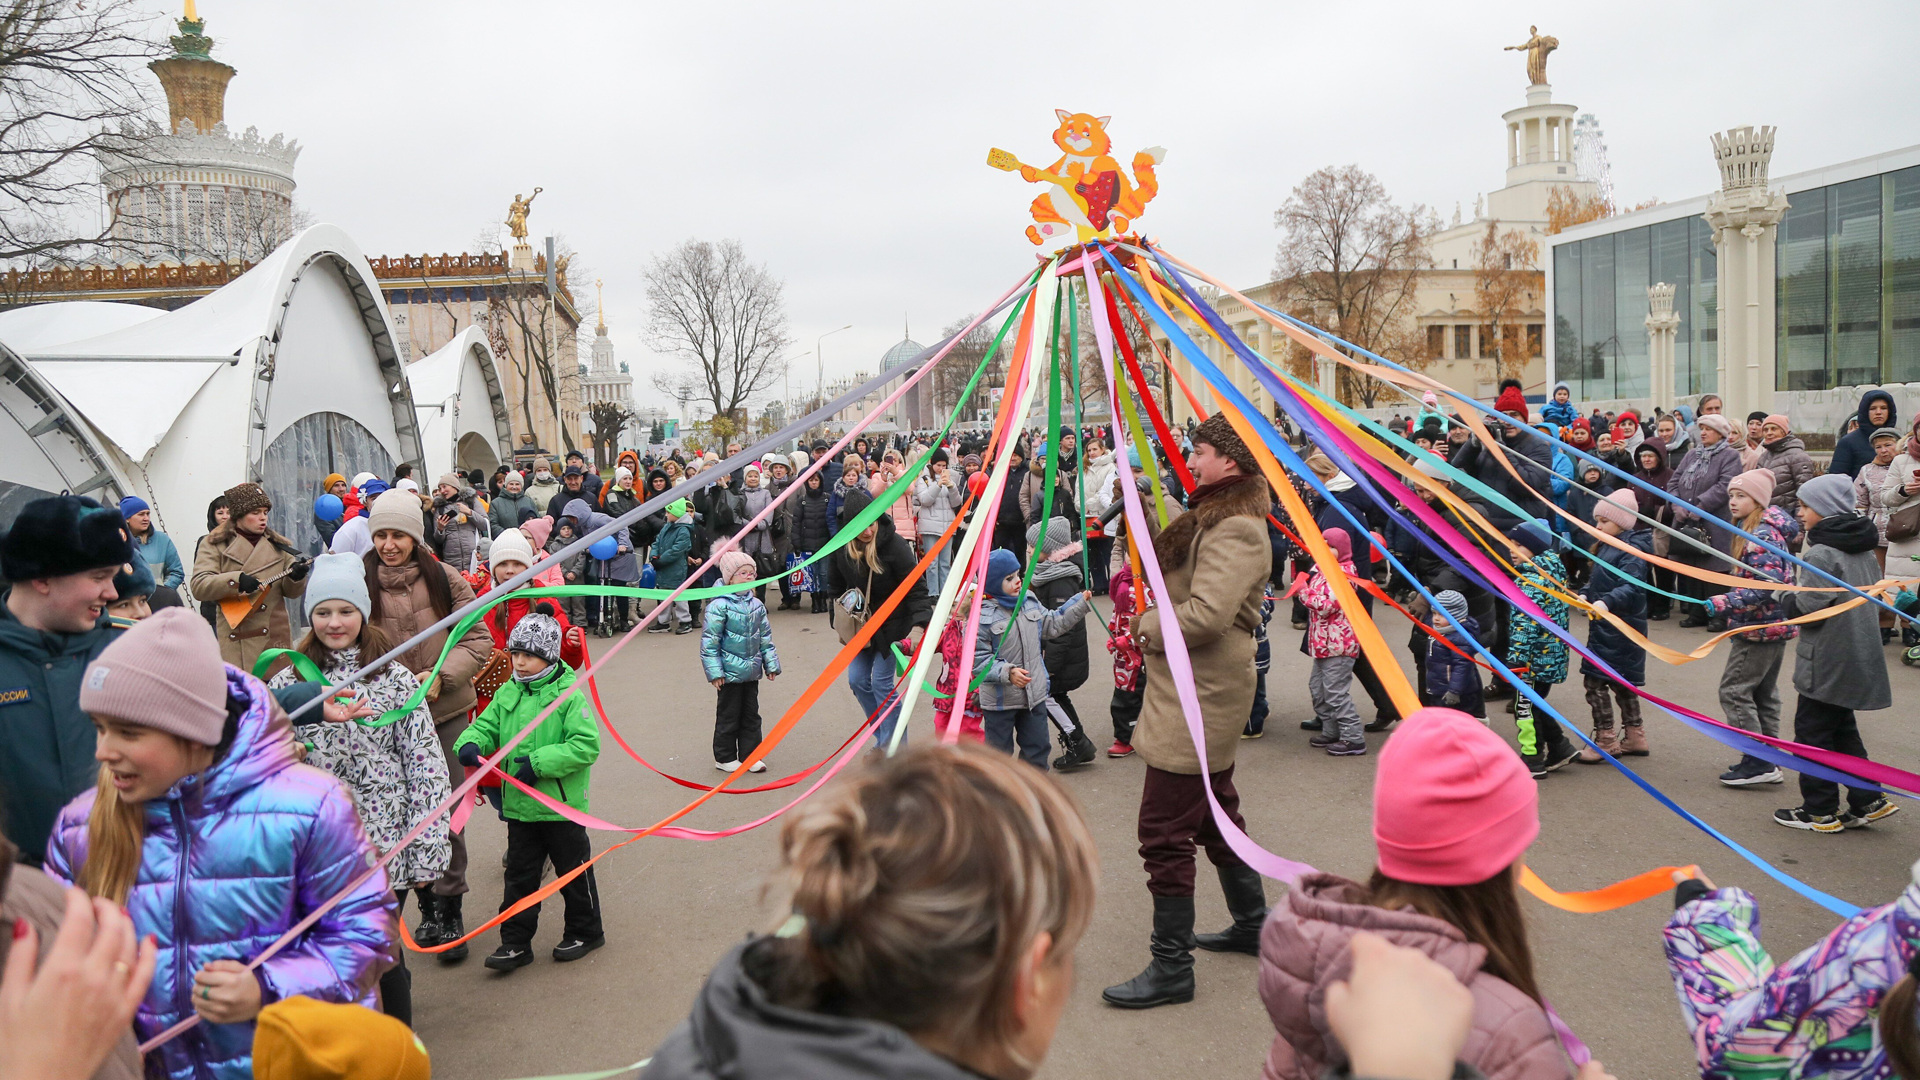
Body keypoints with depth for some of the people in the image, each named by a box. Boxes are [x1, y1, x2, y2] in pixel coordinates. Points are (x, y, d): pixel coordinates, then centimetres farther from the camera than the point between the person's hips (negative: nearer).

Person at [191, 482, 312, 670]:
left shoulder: (278, 546, 15)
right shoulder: (216, 545, 6)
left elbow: (290, 592, 13)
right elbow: (198, 586, -6)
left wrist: (296, 576, -9)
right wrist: (236, 580, -20)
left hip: (277, 636, 3)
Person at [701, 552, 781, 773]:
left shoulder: (756, 605, 6)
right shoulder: (719, 605, -13)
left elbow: (765, 636, 14)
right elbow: (709, 640, -13)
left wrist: (771, 663, 12)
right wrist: (714, 671, -15)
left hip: (751, 671, 6)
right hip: (730, 671, -6)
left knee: (751, 715, 12)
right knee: (729, 716, 5)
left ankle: (749, 755, 22)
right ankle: (725, 758, 17)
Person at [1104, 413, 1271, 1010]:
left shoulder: (1236, 530, -19)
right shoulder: (1210, 516, 15)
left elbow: (1207, 614, -29)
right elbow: (1162, 555, 29)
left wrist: (1152, 627, -13)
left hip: (1199, 697, -11)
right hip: (1200, 694, 11)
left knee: (1165, 831, -6)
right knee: (1216, 815, 23)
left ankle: (1171, 966, 4)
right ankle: (1252, 923, 39)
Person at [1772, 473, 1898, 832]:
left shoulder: (1821, 554, -19)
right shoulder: (1863, 550, 9)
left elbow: (1807, 608, -23)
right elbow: (1873, 596, 19)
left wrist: (1782, 596, -3)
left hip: (1827, 661, -9)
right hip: (1858, 657, 9)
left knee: (1812, 729, 2)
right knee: (1843, 729, 18)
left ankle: (1820, 811, 8)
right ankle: (1867, 802, 19)